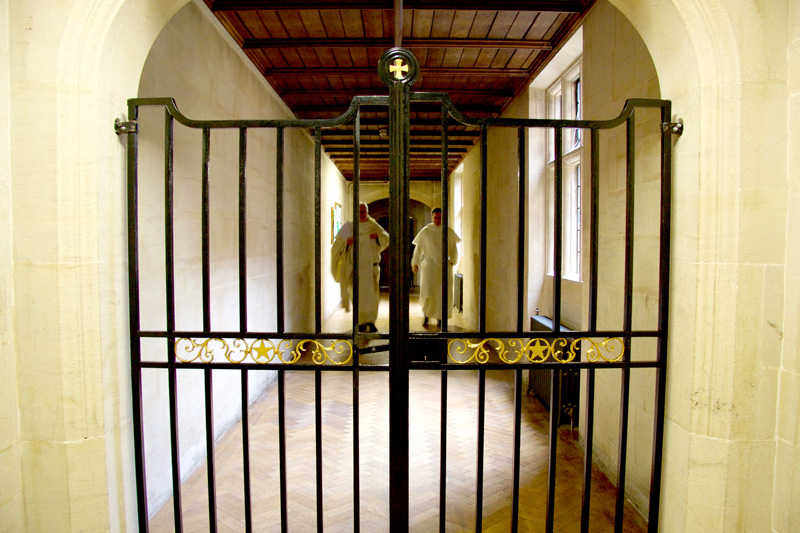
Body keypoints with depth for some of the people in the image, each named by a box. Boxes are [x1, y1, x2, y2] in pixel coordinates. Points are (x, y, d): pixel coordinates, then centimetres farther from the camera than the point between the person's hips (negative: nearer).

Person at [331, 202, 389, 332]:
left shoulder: (374, 226, 9)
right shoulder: (349, 227, 5)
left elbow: (386, 239, 14)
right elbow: (338, 243, 4)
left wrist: (378, 236, -7)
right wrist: (347, 243, -17)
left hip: (371, 265, 1)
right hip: (355, 265, 0)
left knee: (371, 292, -8)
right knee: (358, 293, 0)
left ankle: (370, 321, -4)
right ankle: (362, 321, 10)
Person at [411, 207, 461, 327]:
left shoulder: (449, 231, 6)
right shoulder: (425, 231, 2)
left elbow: (453, 248, 12)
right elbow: (418, 247, 8)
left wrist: (452, 261, 2)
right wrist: (415, 263, 7)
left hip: (444, 266, 2)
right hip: (429, 265, -2)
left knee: (443, 292, 1)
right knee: (428, 291, -10)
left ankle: (440, 317, 15)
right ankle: (426, 314, 13)